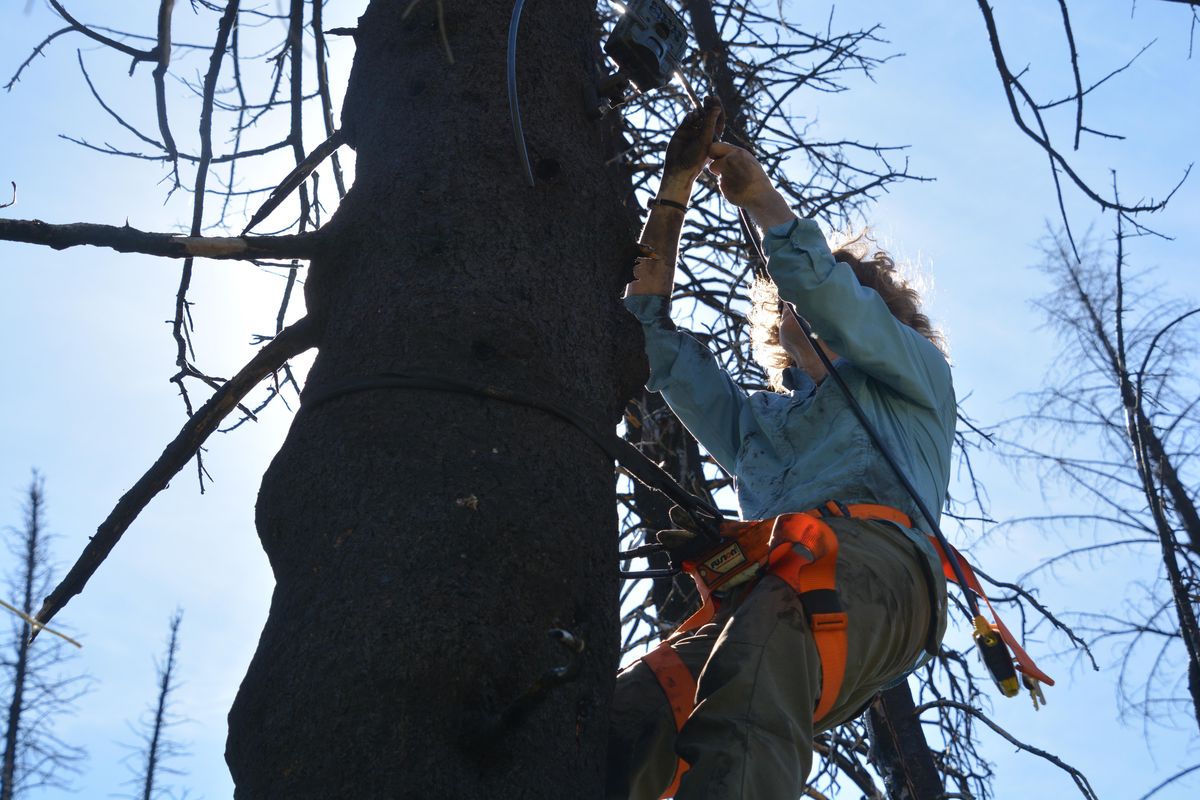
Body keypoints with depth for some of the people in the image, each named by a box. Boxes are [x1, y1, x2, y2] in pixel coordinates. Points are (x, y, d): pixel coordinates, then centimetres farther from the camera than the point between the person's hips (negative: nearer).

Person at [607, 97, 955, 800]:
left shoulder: (916, 380, 33)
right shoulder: (752, 420, 41)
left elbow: (825, 288, 16)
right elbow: (653, 331, 35)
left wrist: (760, 195, 28)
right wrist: (675, 190, 34)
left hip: (874, 562, -3)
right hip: (761, 596, 4)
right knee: (629, 720, -29)